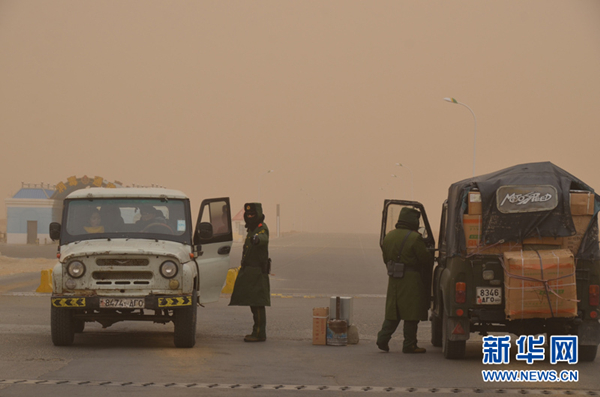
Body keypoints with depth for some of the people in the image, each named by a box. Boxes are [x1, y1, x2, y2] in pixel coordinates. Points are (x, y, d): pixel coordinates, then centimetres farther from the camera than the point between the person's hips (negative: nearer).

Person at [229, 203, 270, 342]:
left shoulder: (262, 228, -13)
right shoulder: (252, 229, 18)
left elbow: (263, 238, -37)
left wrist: (257, 238, -60)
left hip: (257, 272, -10)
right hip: (249, 272, 10)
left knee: (257, 303, -11)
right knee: (253, 302, 13)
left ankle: (259, 333, -11)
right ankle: (258, 331, 20)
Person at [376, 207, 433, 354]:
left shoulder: (389, 236, 9)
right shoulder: (415, 238, -14)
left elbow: (386, 259, 16)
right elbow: (425, 259, -11)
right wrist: (429, 252, 10)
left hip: (394, 279, 7)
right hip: (412, 280, -7)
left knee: (393, 310, 14)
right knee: (411, 313, 0)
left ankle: (383, 338, 4)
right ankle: (409, 344, 2)